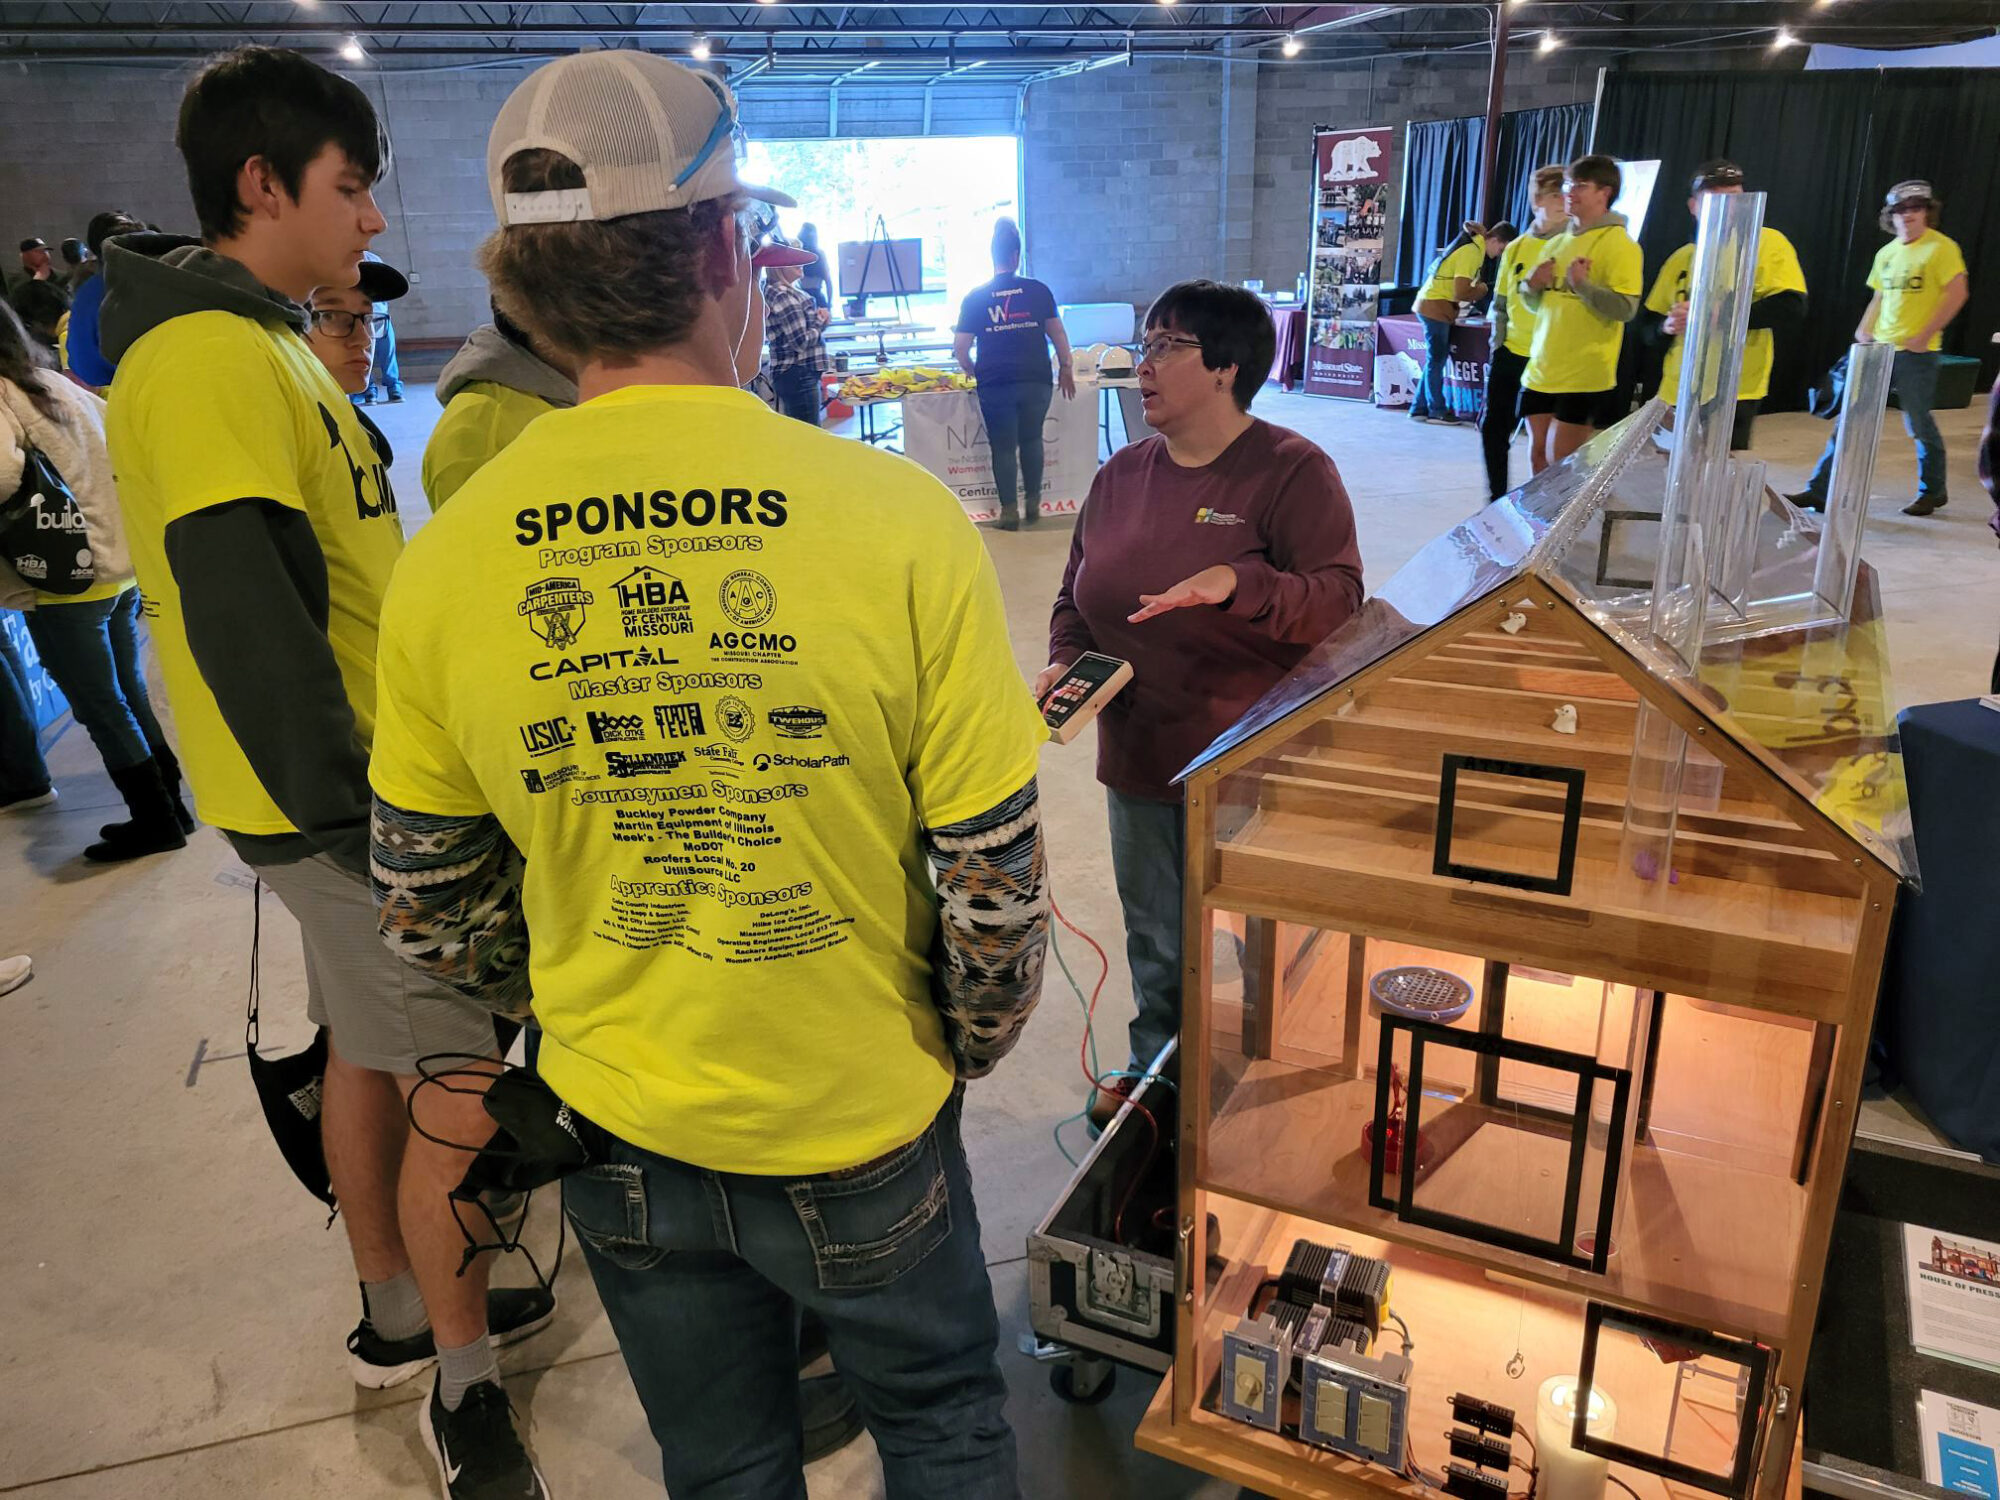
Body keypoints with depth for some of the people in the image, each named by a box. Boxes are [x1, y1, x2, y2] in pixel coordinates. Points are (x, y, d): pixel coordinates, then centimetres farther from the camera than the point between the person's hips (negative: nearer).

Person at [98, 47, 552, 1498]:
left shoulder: (261, 340, 14)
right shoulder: (210, 357, -19)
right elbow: (246, 629, -25)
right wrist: (357, 822, -20)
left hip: (358, 778, 10)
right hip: (349, 804, -10)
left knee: (371, 1051, 20)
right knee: (458, 1090, -1)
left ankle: (400, 1313, 38)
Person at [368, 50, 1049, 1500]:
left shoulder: (445, 564, -13)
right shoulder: (899, 519, -23)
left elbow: (429, 914, -2)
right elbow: (997, 881, -16)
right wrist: (972, 1039, 4)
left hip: (625, 1142, 3)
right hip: (863, 1127, -2)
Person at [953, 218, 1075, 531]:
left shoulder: (975, 297, 1)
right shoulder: (1038, 291, 2)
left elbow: (960, 347, 0)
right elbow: (1058, 334, 4)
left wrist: (975, 372, 16)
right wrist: (1065, 368, 15)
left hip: (995, 385, -1)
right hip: (1036, 381, 1)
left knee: (1003, 447, 7)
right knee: (1031, 440, 18)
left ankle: (1009, 511, 8)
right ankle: (1033, 503, 22)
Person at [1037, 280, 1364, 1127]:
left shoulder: (1292, 472, -11)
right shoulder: (1121, 475, 7)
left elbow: (1339, 602, -19)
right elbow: (1077, 596, 16)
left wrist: (1239, 584, -35)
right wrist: (1065, 662, -4)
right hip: (1139, 760, 5)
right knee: (1156, 943, 21)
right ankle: (1156, 1068, 46)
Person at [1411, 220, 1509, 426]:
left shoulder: (1473, 245, 9)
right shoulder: (1472, 252, -20)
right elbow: (1461, 293, -23)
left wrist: (1477, 287, 0)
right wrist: (1481, 290, -6)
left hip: (1436, 306, 9)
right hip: (1435, 307, -9)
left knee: (1436, 360, 12)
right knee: (1436, 361, -1)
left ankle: (1419, 409, 15)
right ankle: (1437, 411, 7)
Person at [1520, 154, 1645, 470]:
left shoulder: (1619, 244, -8)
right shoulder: (1557, 242, 15)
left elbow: (1626, 308, -18)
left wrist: (1582, 284, -23)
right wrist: (1533, 285, -1)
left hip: (1583, 376, -7)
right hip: (1540, 370, 7)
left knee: (1561, 465, -7)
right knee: (1539, 457, 10)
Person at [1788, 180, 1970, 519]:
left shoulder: (1941, 248, -7)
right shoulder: (1886, 253, 12)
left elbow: (1958, 293, -12)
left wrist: (1924, 336, -17)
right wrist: (1864, 330, 6)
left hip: (1917, 352, -6)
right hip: (1879, 348, 6)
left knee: (1919, 423, 3)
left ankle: (1933, 491, 22)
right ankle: (1819, 491, 2)